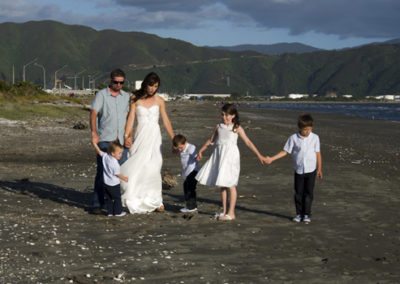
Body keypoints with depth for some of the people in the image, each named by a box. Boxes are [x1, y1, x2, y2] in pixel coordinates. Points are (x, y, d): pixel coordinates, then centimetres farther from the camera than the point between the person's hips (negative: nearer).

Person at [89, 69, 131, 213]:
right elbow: (93, 114, -10)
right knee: (102, 172, -2)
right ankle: (97, 203, 2)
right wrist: (94, 134, -21)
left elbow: (129, 117, 13)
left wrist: (128, 136, 5)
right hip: (105, 140, -3)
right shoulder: (101, 95, -1)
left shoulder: (127, 96, 12)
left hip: (122, 141, 3)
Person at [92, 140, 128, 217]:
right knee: (117, 198, 7)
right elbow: (117, 174, -15)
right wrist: (124, 178, -1)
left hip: (106, 183, 7)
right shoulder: (115, 163, -24)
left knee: (108, 198, 14)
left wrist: (94, 143, 20)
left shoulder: (105, 156, -6)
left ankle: (109, 212, 17)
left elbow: (99, 151, 8)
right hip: (114, 184, -7)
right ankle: (118, 212, 13)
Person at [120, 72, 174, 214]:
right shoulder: (136, 99, 3)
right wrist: (126, 136, -8)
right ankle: (136, 200, 5)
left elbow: (166, 121, 7)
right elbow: (131, 118, 0)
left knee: (153, 168, -6)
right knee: (137, 167, -5)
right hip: (140, 135, 0)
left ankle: (155, 201, 4)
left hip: (154, 136, 0)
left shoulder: (159, 101, 4)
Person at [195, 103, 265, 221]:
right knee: (222, 184, 9)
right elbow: (211, 140, 23)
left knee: (230, 184, -2)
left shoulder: (237, 128, -3)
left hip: (230, 156, -5)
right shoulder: (219, 127, 9)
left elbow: (248, 142, -5)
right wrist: (201, 151, 27)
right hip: (219, 155, 5)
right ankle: (224, 211, 19)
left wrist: (258, 155, -10)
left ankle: (231, 213, 3)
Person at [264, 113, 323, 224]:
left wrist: (319, 168, 5)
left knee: (309, 193, 3)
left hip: (311, 170, -1)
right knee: (298, 193, 7)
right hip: (298, 170, 1)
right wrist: (271, 159, -9)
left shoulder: (315, 138, -5)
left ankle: (307, 214, 10)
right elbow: (285, 151, -2)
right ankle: (299, 214, 17)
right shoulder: (294, 138, -6)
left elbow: (318, 153, 2)